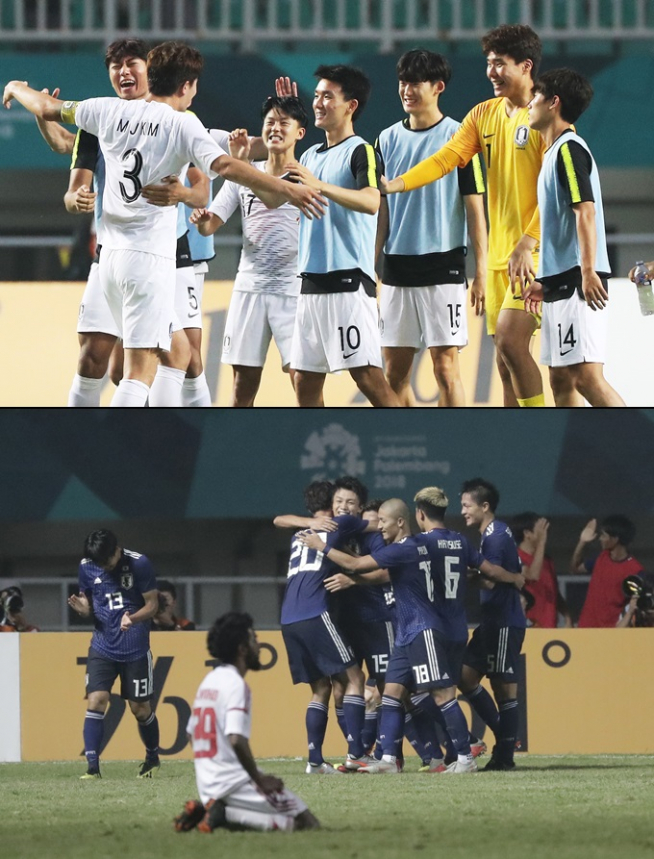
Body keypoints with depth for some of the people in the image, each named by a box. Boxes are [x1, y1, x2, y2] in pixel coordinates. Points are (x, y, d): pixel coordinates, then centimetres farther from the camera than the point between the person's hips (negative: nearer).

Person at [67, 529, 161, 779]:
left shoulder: (139, 564, -11)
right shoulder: (87, 567, -1)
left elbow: (152, 605, -6)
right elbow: (90, 605, 10)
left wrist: (133, 618, -26)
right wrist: (82, 608, -14)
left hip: (135, 648, -2)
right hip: (102, 646, 2)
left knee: (140, 707, 6)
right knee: (95, 700, -13)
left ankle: (153, 757, 31)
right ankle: (92, 766, -13)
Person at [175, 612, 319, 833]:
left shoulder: (209, 681, 14)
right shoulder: (236, 684, -13)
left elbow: (192, 734, 22)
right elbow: (236, 740, -24)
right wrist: (259, 778, -12)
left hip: (207, 785, 9)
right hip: (234, 784, -9)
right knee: (307, 823, -7)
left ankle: (203, 810, 6)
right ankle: (226, 814, -14)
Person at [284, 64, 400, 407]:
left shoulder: (361, 151, -6)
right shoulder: (311, 156, 19)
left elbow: (372, 202, -24)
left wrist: (320, 186, -35)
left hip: (349, 279, -8)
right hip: (312, 280, 8)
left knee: (367, 375, -13)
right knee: (305, 379, 8)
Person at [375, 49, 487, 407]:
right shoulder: (388, 140, 10)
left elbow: (475, 208, -4)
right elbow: (379, 211, 14)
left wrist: (481, 272, -9)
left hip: (443, 268, -5)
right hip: (396, 269, 5)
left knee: (445, 365, -6)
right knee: (395, 370, 5)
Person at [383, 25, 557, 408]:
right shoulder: (485, 115, 13)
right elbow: (446, 158, 5)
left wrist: (527, 244, -24)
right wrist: (395, 184, -10)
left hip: (536, 253, -7)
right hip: (500, 254, 7)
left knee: (511, 341, -18)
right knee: (506, 361, 6)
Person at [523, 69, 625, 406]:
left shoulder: (569, 149, -10)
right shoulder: (554, 152, 20)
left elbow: (585, 211, -19)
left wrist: (588, 271, -26)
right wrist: (545, 282, 25)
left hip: (578, 284, -10)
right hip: (560, 285, 10)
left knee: (586, 376, -17)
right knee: (561, 379, 8)